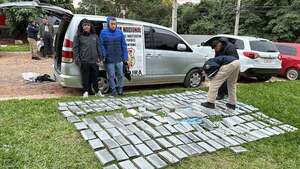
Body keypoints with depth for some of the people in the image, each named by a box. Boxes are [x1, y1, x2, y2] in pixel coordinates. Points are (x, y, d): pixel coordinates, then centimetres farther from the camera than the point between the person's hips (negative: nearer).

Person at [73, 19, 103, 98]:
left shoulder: (94, 35, 14)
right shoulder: (78, 36, 3)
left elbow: (98, 47, 15)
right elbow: (75, 48, 1)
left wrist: (100, 58, 7)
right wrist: (77, 60, -7)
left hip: (94, 61, 3)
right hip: (84, 61, -3)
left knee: (95, 77, 8)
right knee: (86, 77, 3)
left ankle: (97, 91, 21)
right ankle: (86, 91, 16)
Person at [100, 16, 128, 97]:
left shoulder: (120, 32, 4)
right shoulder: (103, 33, -1)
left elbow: (124, 45, 5)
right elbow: (101, 45, 1)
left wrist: (125, 57, 1)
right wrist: (104, 56, -7)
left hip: (119, 58, 2)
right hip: (109, 59, -1)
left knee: (120, 74, 8)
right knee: (111, 75, 5)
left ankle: (120, 89, 22)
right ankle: (113, 89, 19)